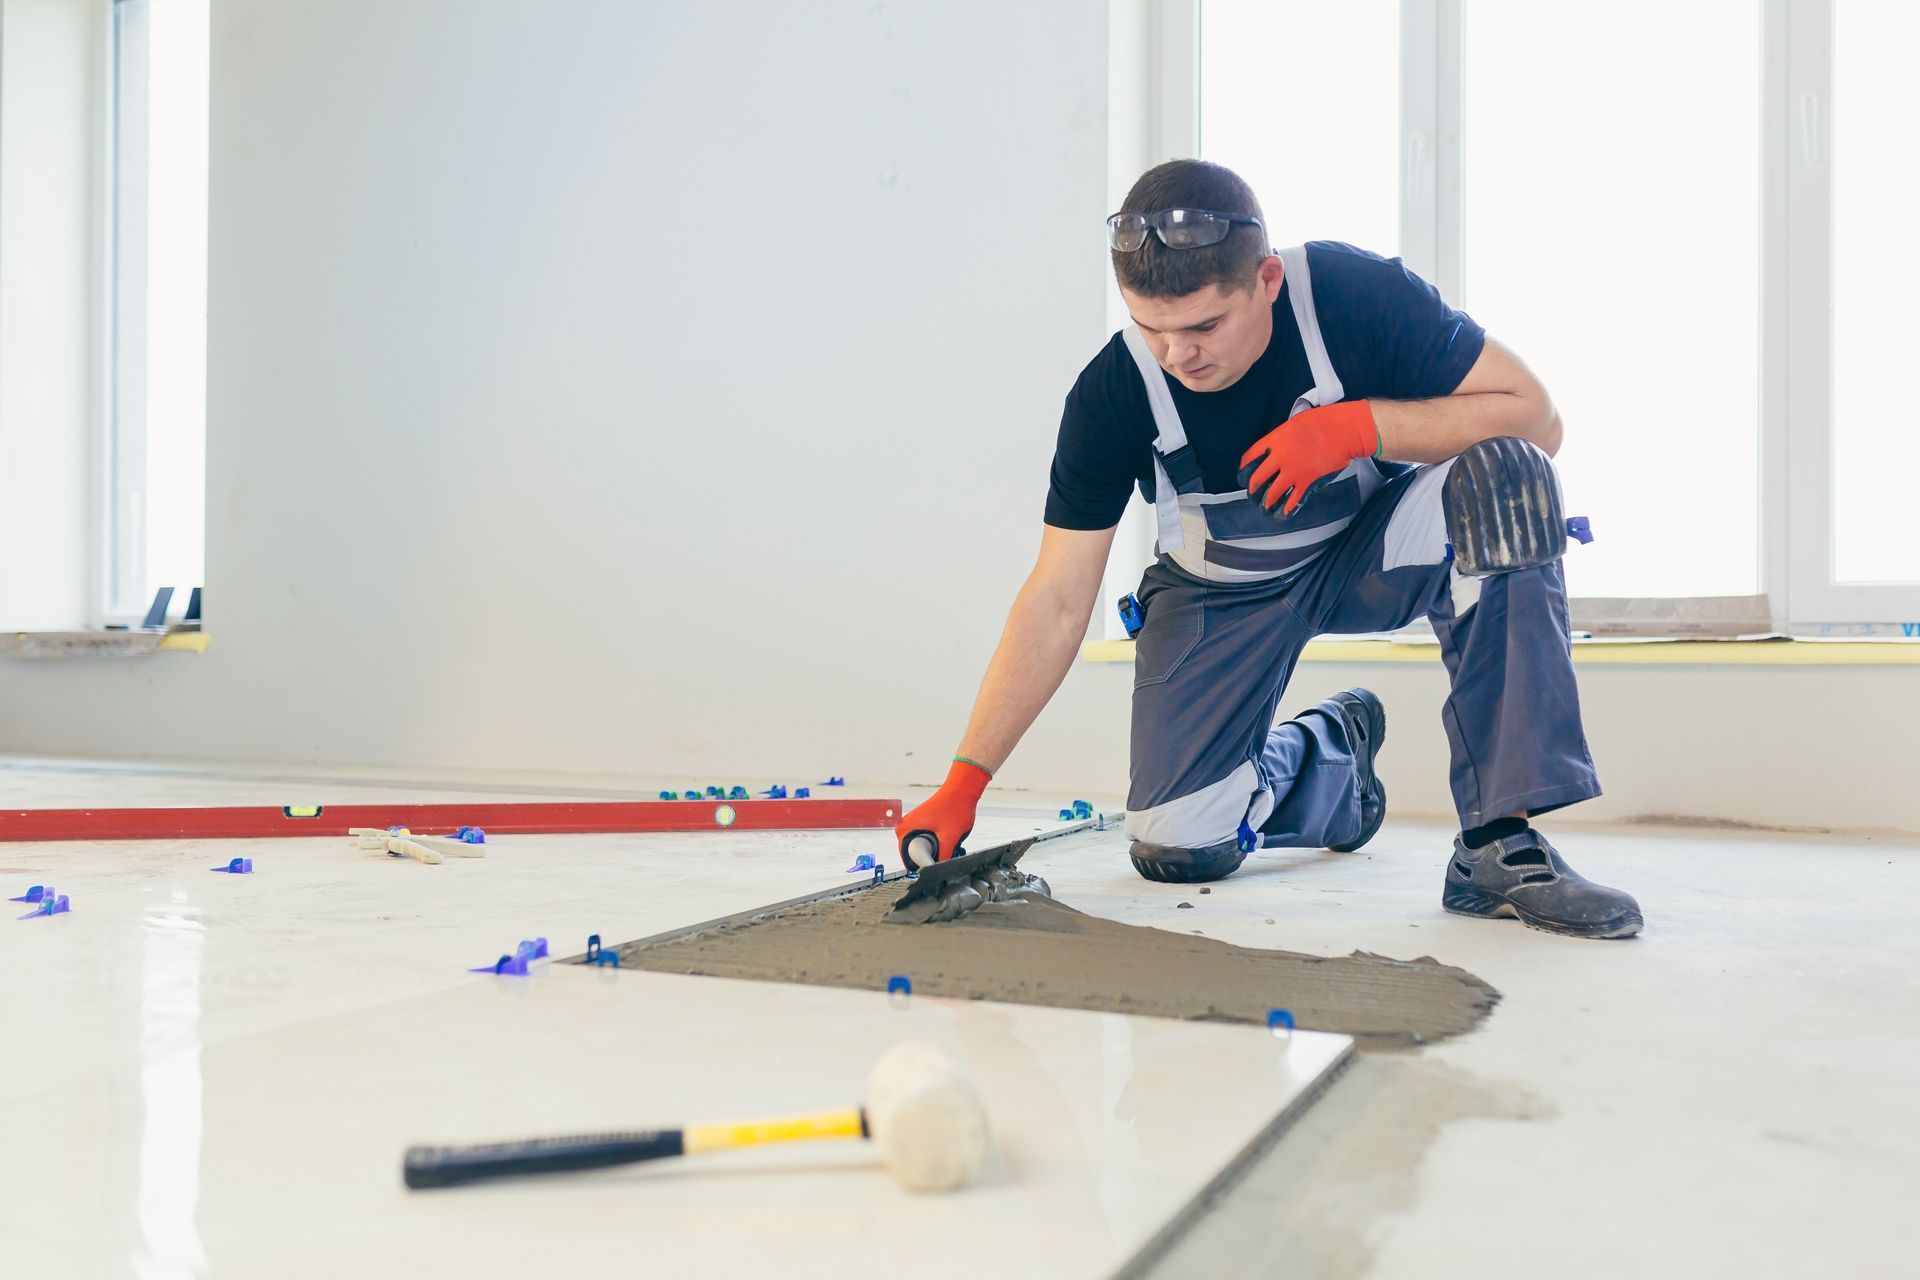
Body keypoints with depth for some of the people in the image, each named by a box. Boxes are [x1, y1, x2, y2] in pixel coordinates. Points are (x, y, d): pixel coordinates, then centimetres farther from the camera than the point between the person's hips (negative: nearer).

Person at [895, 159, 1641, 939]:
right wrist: (963, 784, -25)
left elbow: (1535, 419, -22)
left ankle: (1499, 843, -27)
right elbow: (1057, 600, -19)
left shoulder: (1357, 296, -26)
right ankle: (1330, 753, 21)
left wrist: (1362, 424, -37)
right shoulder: (1113, 392, -22)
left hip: (1372, 550, 0)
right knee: (1176, 848, -13)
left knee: (1503, 477, -33)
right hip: (1226, 591, 1)